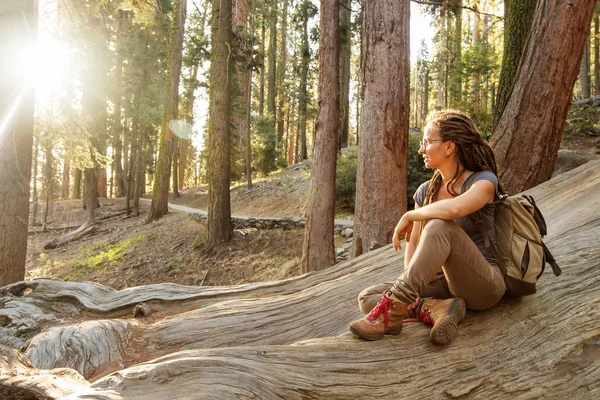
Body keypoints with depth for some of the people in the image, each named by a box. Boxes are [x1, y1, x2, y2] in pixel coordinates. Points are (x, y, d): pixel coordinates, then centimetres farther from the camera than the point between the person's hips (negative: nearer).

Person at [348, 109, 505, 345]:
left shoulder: (483, 181, -9)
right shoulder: (425, 191, 10)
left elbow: (454, 209, -33)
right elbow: (414, 244, 5)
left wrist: (408, 217, -17)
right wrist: (409, 289, -12)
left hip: (484, 284, -6)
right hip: (445, 281, 6)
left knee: (440, 227, -34)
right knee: (367, 298, -11)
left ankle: (393, 310, -36)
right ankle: (436, 309, -30)